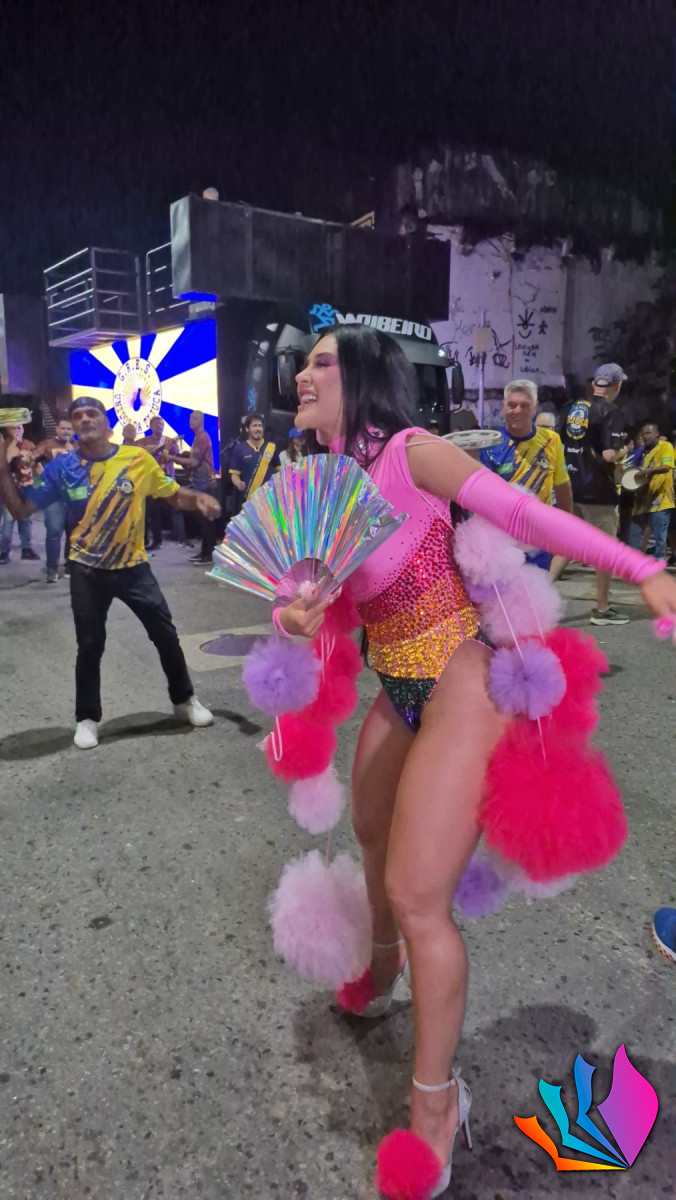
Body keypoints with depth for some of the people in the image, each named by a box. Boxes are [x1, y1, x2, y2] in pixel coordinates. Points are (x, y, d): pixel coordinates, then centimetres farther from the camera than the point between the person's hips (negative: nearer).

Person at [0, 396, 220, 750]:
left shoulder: (138, 458, -5)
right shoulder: (62, 467, -4)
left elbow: (174, 494, 0)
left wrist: (199, 500, -20)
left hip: (133, 567, 1)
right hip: (88, 571, 0)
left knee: (166, 635, 7)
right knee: (90, 646, 8)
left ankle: (184, 699, 29)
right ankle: (87, 718, 26)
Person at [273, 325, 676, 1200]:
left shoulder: (410, 452, -15)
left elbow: (520, 513, -18)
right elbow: (297, 596, 7)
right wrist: (292, 616, -17)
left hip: (459, 685, -8)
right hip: (396, 690, 8)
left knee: (417, 896, -6)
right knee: (373, 840, 25)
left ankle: (436, 1100, 19)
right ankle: (384, 972, 58)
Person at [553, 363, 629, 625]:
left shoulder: (571, 407, 10)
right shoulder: (611, 412, -12)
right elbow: (609, 455, -20)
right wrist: (622, 452, 0)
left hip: (570, 487, 7)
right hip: (598, 491, -6)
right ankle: (602, 610, 13)